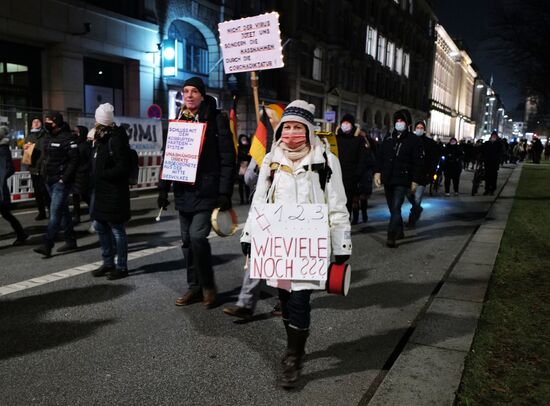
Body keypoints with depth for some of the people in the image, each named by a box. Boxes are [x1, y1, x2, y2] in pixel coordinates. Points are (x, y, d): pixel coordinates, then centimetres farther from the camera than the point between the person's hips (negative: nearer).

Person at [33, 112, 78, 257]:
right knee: (63, 212, 14)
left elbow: (74, 160, -17)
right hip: (50, 180, 9)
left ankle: (47, 246, -10)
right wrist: (46, 176, 12)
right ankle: (70, 241, 22)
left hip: (61, 182, -9)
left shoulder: (67, 138, -12)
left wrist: (64, 179, -19)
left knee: (55, 213, -10)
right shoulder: (49, 137, 14)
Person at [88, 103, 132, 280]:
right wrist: (93, 177, 5)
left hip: (114, 193, -9)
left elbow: (123, 168, -20)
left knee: (117, 231, 1)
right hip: (99, 191, 9)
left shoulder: (116, 140, -16)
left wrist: (101, 175, -15)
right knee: (100, 227, 15)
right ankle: (108, 263, 28)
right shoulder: (100, 140, 12)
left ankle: (121, 267, 12)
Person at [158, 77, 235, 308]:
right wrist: (163, 189, 10)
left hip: (206, 191, -6)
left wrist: (225, 192, -14)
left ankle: (208, 286, 5)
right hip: (184, 191, 6)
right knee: (187, 241, 9)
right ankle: (194, 287, 22)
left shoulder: (216, 119, -4)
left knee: (197, 237, -14)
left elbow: (227, 158, -9)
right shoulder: (178, 120, 13)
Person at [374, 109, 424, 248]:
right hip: (387, 179, 5)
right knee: (392, 208, 13)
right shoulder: (388, 139, 12)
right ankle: (399, 232, 28)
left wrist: (415, 180, -6)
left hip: (402, 180, -5)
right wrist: (377, 172, 1)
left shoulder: (414, 140, -1)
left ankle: (391, 237, -15)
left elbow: (418, 162, -3)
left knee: (396, 208, -14)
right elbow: (379, 156, 13)